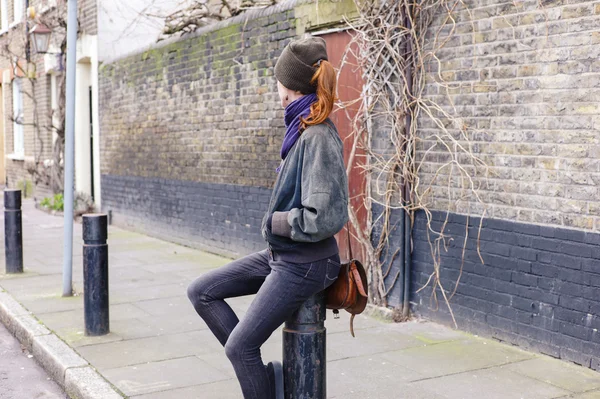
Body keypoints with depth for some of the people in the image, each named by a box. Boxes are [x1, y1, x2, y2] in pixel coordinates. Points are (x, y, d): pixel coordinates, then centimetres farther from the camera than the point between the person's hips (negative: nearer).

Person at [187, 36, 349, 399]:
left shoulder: (319, 138, -23)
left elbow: (326, 217, -29)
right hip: (280, 254, 9)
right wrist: (275, 223, 2)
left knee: (239, 346, -4)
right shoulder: (302, 131, 4)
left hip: (304, 265, -9)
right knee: (201, 292, 11)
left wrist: (275, 222, -15)